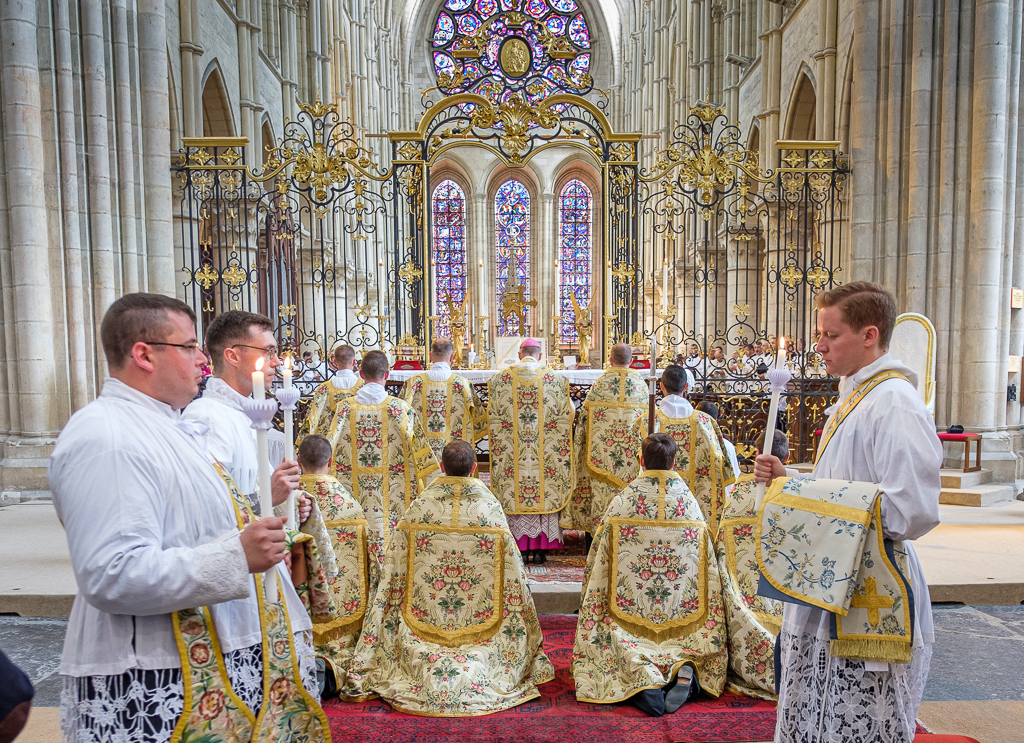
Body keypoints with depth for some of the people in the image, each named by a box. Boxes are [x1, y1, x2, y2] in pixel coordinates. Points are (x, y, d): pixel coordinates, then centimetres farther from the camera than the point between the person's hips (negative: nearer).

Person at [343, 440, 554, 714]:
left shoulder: (420, 505, -6)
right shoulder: (489, 505, -7)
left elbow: (397, 571, 0)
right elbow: (512, 569, -2)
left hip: (425, 618, 1)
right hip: (479, 622, 0)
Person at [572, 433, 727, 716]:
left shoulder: (622, 500, -5)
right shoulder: (689, 501, 1)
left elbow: (599, 563, 1)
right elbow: (707, 569, 8)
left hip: (631, 608, -2)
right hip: (683, 615, 2)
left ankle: (642, 676, -26)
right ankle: (684, 669, -17)